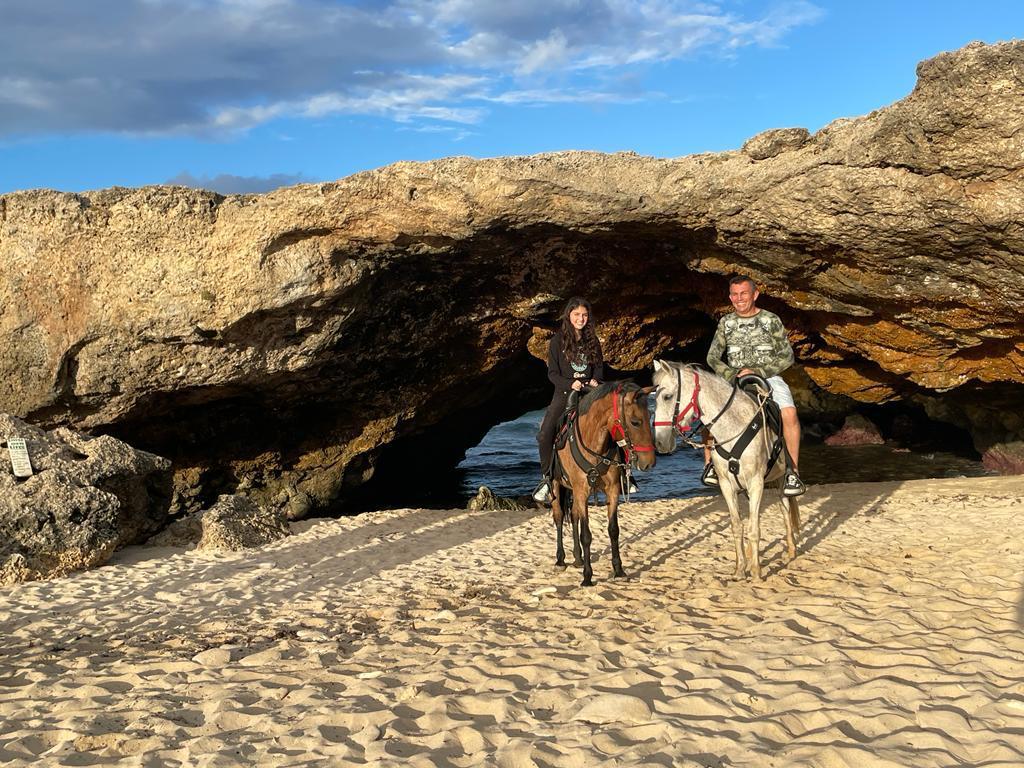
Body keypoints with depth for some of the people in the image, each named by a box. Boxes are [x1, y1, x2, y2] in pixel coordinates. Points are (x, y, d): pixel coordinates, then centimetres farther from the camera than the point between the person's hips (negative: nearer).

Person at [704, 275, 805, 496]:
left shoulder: (771, 321, 1)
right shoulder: (726, 323, 9)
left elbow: (787, 357, -3)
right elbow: (712, 358, 7)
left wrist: (757, 370, -14)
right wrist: (732, 375, -11)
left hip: (768, 377, -2)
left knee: (789, 412, -31)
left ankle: (793, 471, -21)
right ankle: (710, 463, -8)